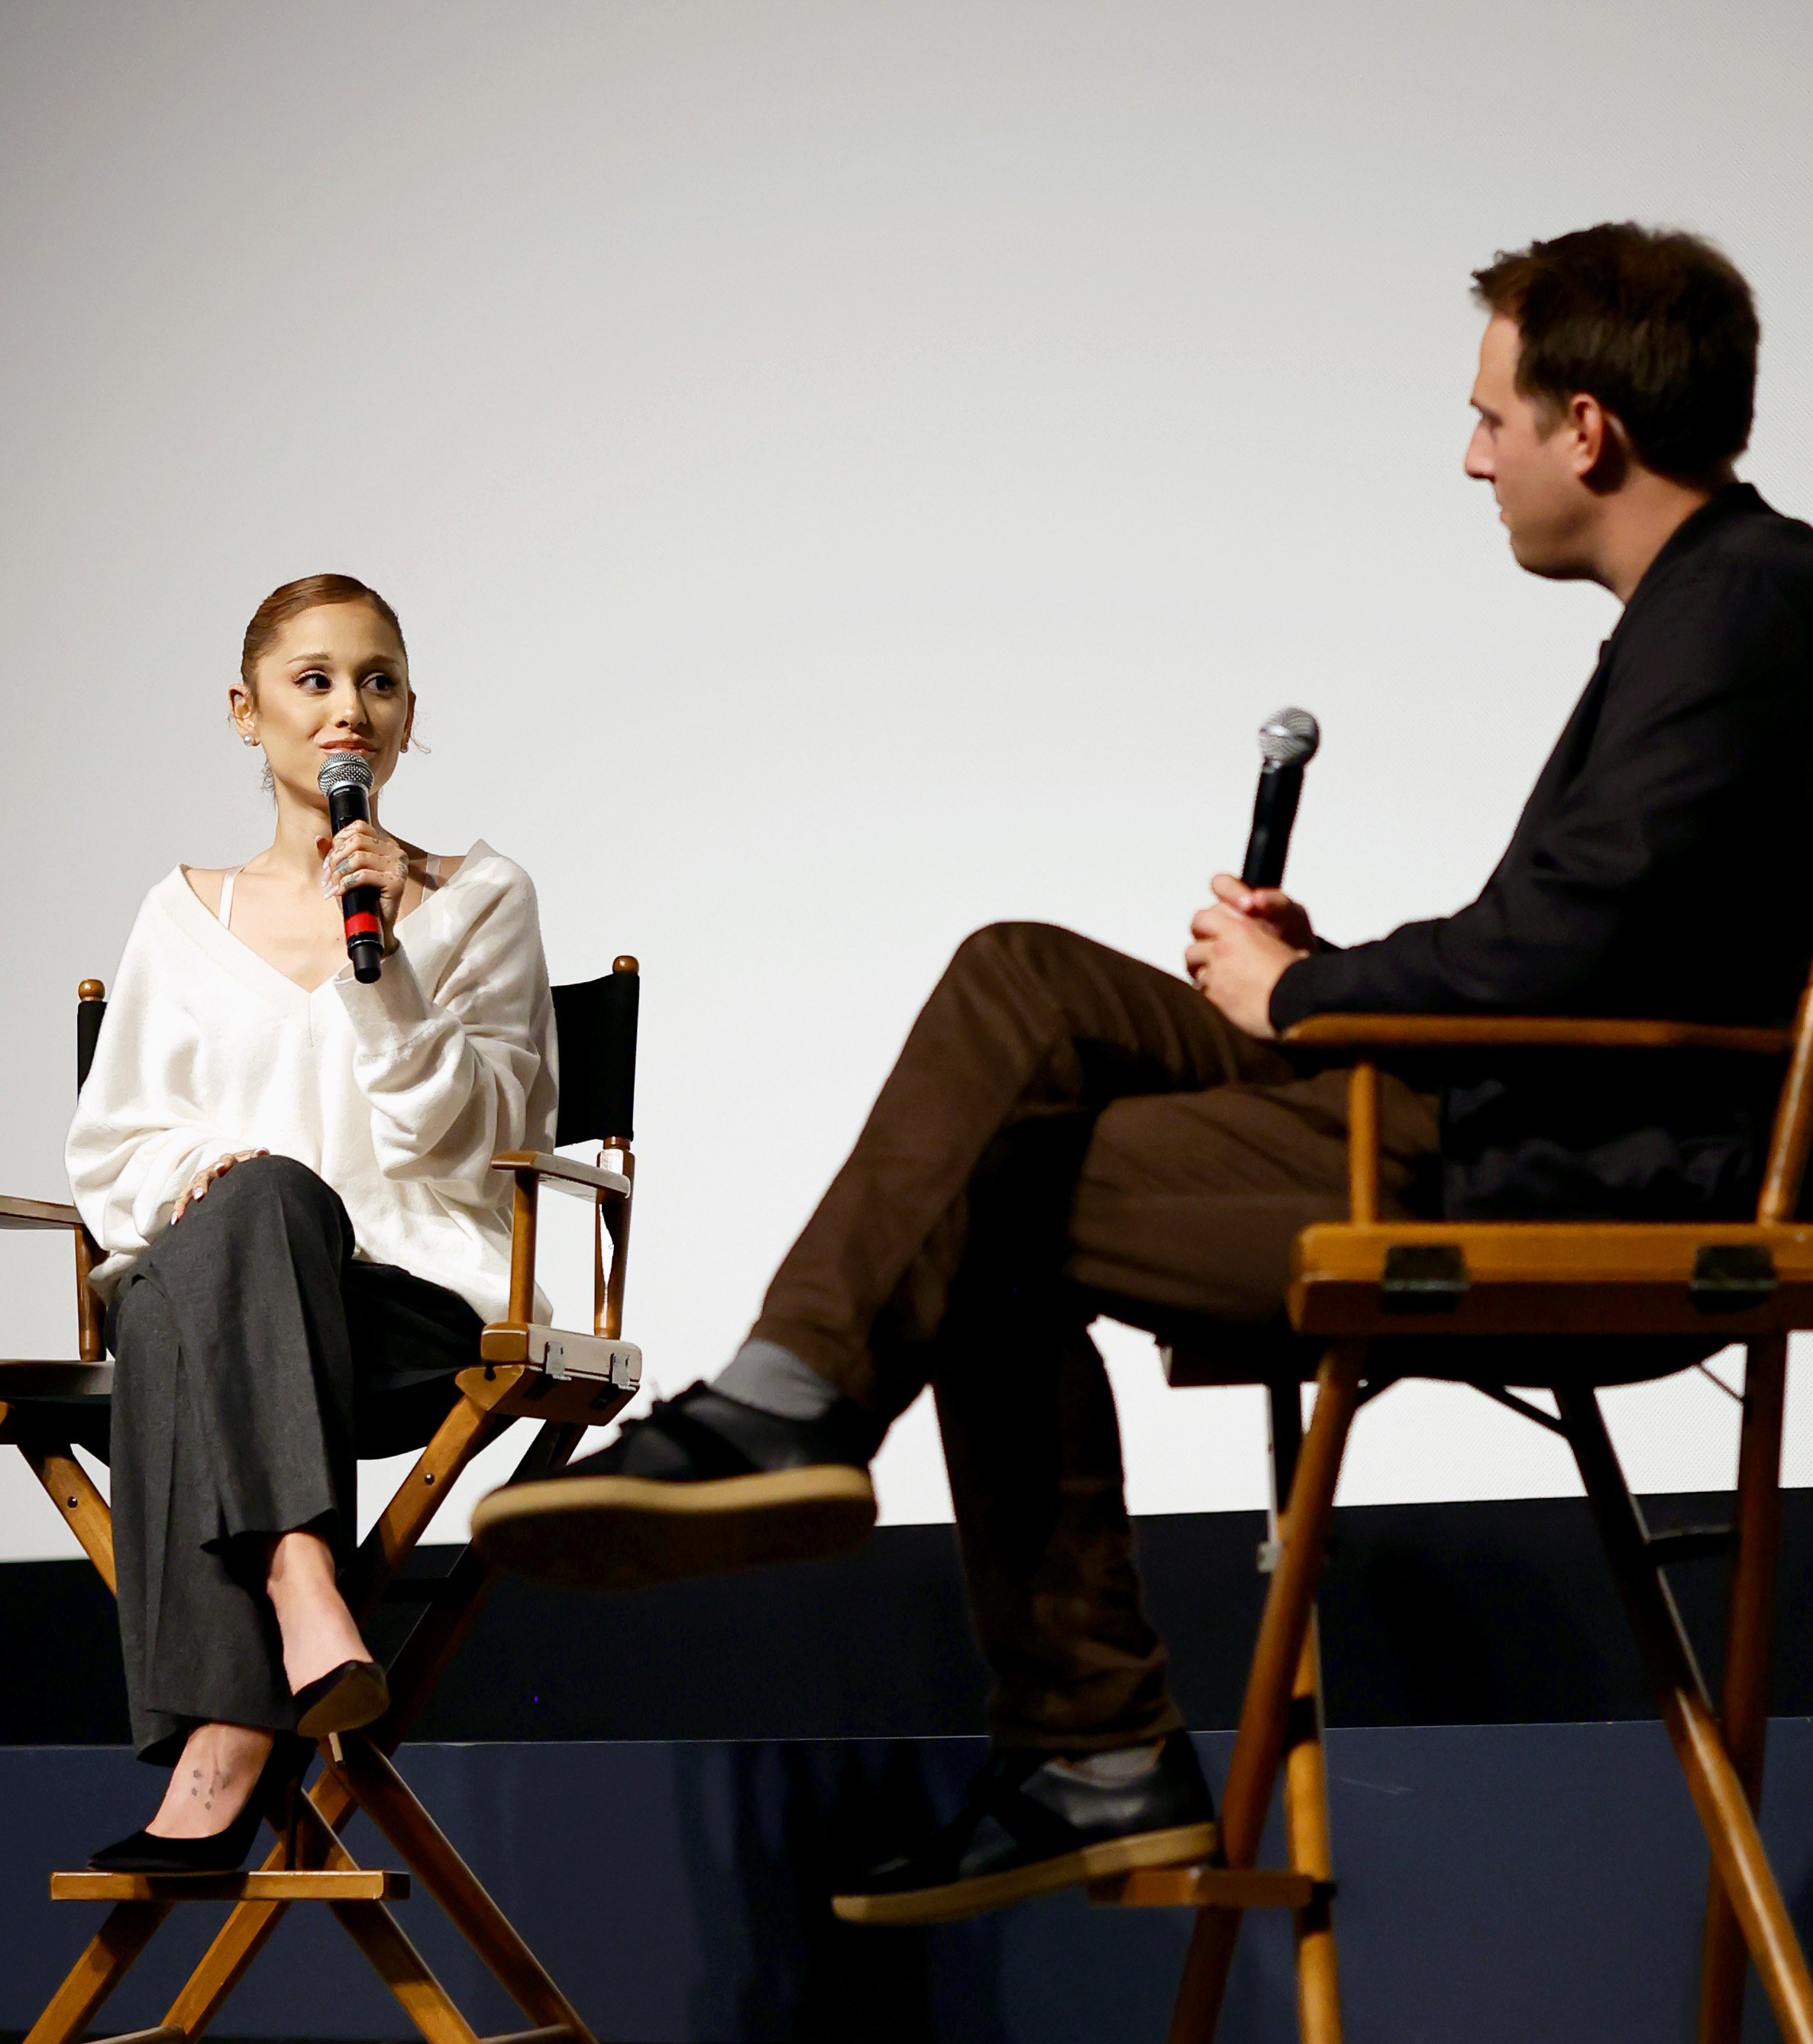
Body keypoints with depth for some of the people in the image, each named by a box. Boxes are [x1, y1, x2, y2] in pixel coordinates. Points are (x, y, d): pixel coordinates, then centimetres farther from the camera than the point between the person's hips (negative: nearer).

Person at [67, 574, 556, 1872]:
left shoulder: (479, 898, 16)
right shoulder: (187, 915, 21)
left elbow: (476, 1129, 4)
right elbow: (110, 1148, 17)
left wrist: (379, 965, -8)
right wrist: (196, 1167, -6)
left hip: (420, 1297, -1)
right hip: (203, 1265, 1)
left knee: (177, 1331, -36)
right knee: (261, 1195, -38)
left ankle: (220, 1749, -50)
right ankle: (304, 1600, -55)